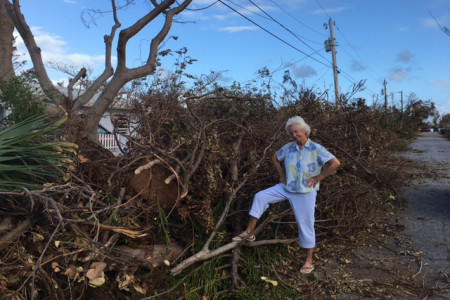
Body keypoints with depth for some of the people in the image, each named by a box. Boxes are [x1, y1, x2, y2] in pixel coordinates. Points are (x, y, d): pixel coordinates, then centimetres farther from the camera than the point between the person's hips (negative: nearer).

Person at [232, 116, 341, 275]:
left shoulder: (316, 149, -14)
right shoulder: (289, 147, -1)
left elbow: (335, 163, -20)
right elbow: (275, 158, 16)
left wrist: (318, 178, -18)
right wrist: (281, 174, 5)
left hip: (305, 193, -5)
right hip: (286, 188, 5)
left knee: (305, 225, 1)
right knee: (260, 197, -4)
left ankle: (309, 261, 19)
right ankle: (249, 232, 5)